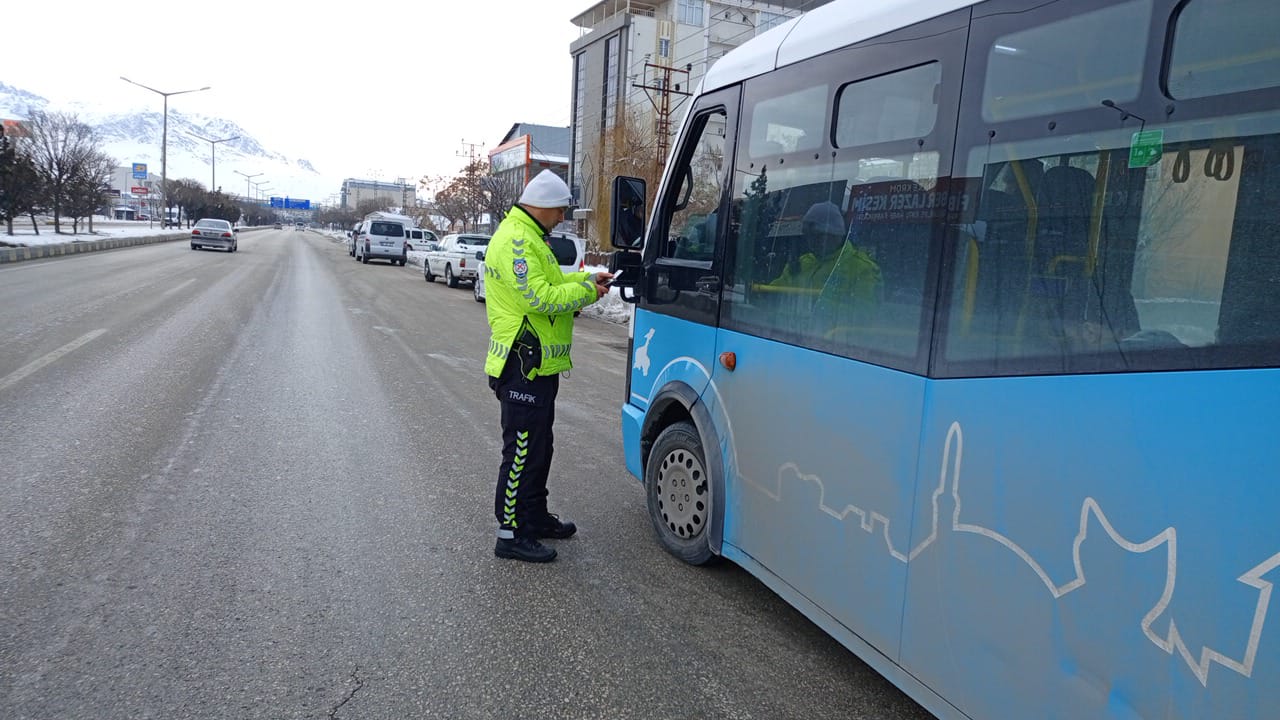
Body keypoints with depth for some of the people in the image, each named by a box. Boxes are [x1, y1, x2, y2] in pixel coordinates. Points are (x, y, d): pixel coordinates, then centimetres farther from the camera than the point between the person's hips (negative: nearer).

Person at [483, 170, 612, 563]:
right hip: (523, 368, -11)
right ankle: (511, 534, 8)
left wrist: (589, 277, 12)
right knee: (523, 450, -3)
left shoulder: (528, 237, 17)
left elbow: (551, 280, 25)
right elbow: (541, 298, -25)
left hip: (537, 367, 11)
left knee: (539, 446, 20)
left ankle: (534, 516, 34)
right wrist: (588, 290, -13)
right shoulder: (516, 242, -19)